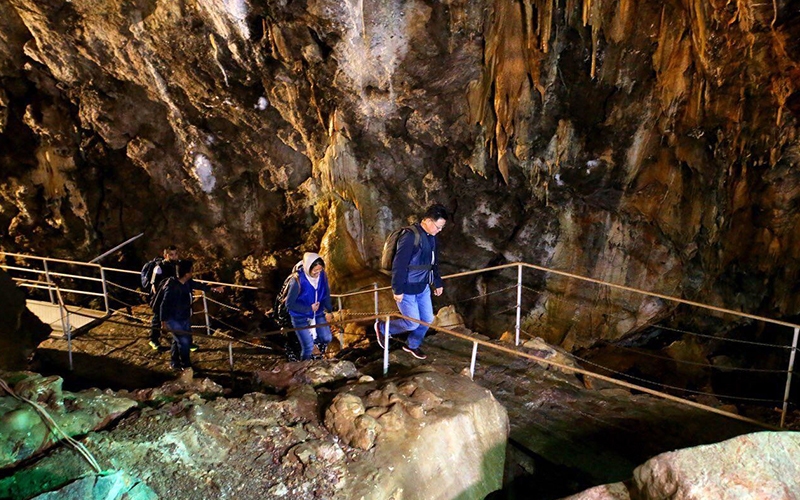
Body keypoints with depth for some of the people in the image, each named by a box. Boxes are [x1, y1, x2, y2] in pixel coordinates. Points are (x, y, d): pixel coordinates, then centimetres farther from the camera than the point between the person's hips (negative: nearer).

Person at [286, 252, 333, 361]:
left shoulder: (322, 275, -15)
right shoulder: (298, 281, -28)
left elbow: (326, 294, 2)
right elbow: (289, 304, -20)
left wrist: (329, 310, -9)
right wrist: (309, 308, -22)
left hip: (318, 314, 4)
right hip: (301, 318, -4)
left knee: (327, 338, 5)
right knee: (308, 347, -3)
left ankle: (317, 340, 42)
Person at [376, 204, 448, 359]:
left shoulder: (431, 237, 4)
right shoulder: (410, 237, -25)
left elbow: (434, 262, 17)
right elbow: (398, 265, -24)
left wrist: (437, 282, 19)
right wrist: (398, 289, -22)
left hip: (423, 287, 8)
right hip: (407, 289, -8)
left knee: (427, 319, 13)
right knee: (413, 322, -1)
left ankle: (412, 345, 35)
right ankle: (382, 328, 23)